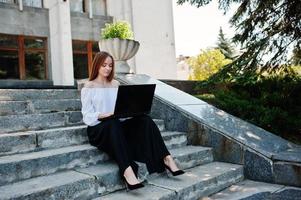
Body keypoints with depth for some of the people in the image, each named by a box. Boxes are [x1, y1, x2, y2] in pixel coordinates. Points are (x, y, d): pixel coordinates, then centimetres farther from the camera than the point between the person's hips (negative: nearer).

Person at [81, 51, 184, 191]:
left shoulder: (115, 84, 15)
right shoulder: (88, 87, 0)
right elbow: (87, 117, -7)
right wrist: (104, 115, -25)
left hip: (117, 125, 5)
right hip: (98, 128, -4)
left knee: (144, 120, -20)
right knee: (113, 124, -39)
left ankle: (166, 159, -27)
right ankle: (127, 171, -52)